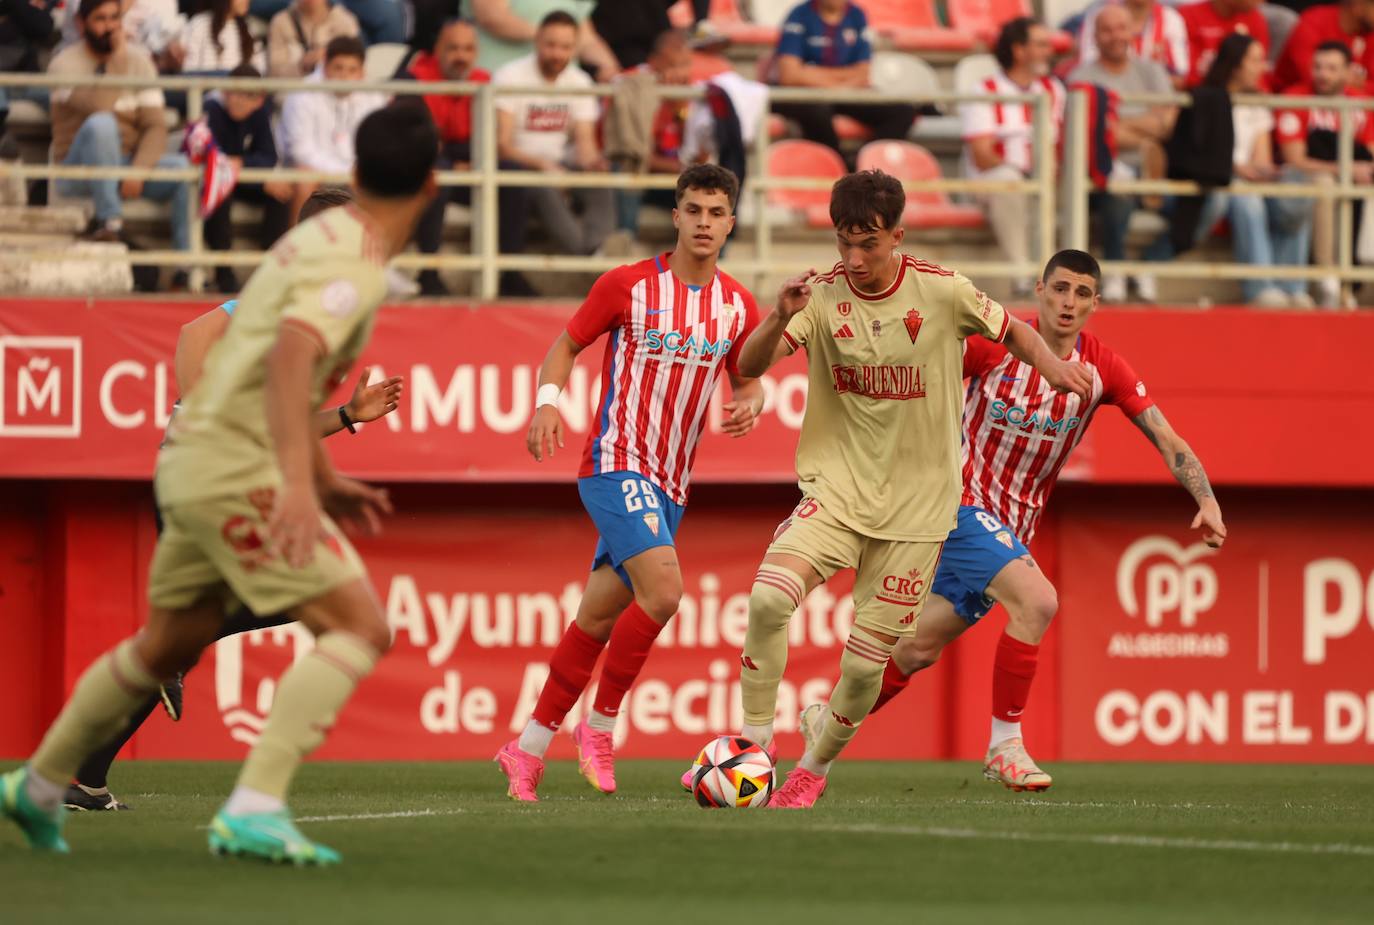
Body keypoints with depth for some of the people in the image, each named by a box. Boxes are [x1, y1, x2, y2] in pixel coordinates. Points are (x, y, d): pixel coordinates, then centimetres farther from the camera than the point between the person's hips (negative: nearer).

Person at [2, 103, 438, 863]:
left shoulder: (324, 238, 15)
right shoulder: (354, 266, -16)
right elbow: (291, 354, -34)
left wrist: (325, 479, 31)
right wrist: (298, 481, -44)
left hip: (194, 459, 10)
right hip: (237, 467, -10)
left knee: (171, 642, 25)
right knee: (359, 629, -14)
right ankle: (254, 810, -24)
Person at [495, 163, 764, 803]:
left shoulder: (738, 306, 7)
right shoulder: (627, 286, -6)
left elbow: (747, 381, 18)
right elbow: (567, 345, 4)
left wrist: (751, 404, -6)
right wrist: (547, 401, -13)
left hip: (669, 485, 6)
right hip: (616, 465, -6)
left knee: (597, 619, 9)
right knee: (663, 589, -24)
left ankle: (527, 750, 18)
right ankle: (599, 726, -9)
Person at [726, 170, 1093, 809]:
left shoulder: (942, 292, -6)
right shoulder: (822, 297, -6)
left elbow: (1010, 330, 11)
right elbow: (750, 368, -15)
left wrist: (1050, 364, -9)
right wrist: (780, 319, -35)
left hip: (915, 507, 0)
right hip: (837, 489, 0)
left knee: (864, 664, -1)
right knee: (769, 595, -26)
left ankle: (815, 769, 26)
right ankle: (754, 743, -11)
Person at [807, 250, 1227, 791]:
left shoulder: (1102, 370, -5)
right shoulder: (995, 344, -15)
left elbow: (1168, 442, -6)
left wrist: (1207, 501, -19)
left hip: (1015, 527, 5)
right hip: (962, 502, -5)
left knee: (921, 649, 11)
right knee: (1036, 601, -27)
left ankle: (826, 722, 32)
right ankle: (1004, 746, -17)